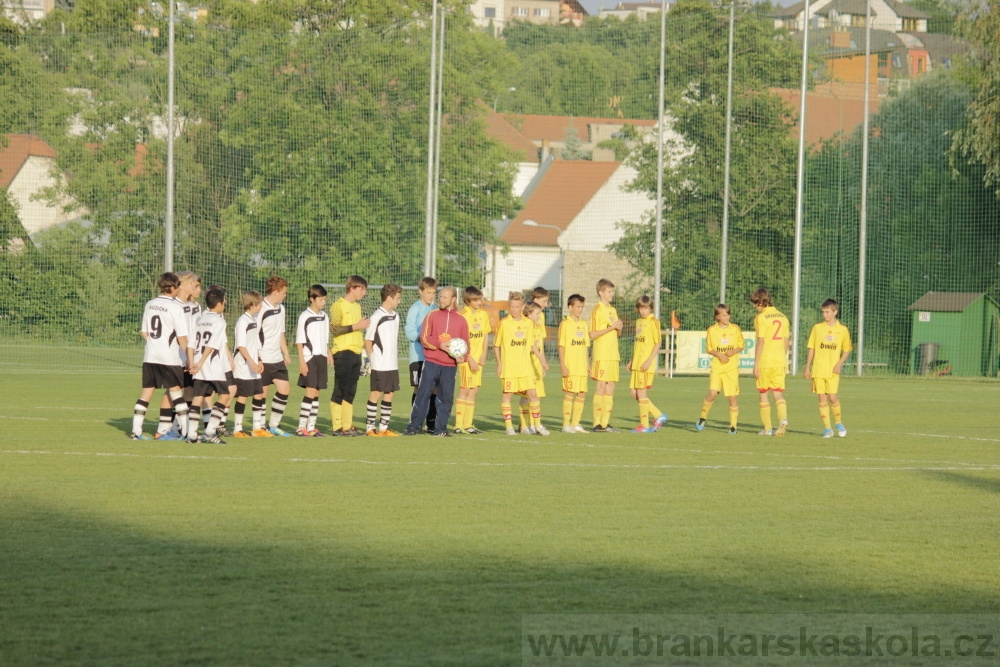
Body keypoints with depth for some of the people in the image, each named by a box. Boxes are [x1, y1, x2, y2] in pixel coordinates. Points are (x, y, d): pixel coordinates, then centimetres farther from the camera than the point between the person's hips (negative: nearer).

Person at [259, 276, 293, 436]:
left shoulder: (280, 308, 12)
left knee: (285, 389, 5)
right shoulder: (261, 309, -16)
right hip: (263, 361, -8)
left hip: (277, 360, 8)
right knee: (262, 393, -1)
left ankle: (274, 425, 14)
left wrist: (286, 353, 20)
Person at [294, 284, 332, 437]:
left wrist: (328, 356, 12)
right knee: (310, 392, -11)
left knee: (316, 393, 7)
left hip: (321, 358, 6)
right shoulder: (305, 317, -7)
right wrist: (302, 362, -13)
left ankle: (311, 427, 10)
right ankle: (301, 427, -8)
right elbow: (299, 341, -8)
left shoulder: (324, 317, 12)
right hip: (309, 358, -6)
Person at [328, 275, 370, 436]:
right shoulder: (338, 306, -6)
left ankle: (347, 426, 10)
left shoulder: (357, 307, 19)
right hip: (343, 352, -8)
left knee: (350, 392, 8)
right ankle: (337, 427, -5)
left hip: (356, 352, 8)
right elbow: (334, 328, -16)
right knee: (340, 390, -6)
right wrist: (355, 326, -17)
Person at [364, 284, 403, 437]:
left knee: (389, 394, 8)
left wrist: (394, 358, 13)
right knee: (376, 394, -2)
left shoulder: (395, 316, 12)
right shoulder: (377, 316, -11)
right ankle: (370, 427, 4)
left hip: (393, 365, 7)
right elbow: (368, 340, -8)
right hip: (379, 365, -7)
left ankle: (383, 427, 13)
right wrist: (371, 360, -9)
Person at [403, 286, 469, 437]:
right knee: (423, 394, -5)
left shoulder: (461, 320, 9)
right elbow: (424, 337, -2)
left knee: (446, 397, 2)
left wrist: (462, 357, -8)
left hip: (450, 366, 2)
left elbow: (465, 343, 11)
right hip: (431, 363, -2)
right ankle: (414, 426, -1)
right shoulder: (432, 316, 5)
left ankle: (441, 428, 9)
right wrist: (440, 345, -17)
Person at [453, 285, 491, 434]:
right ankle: (459, 425, -3)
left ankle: (468, 424, 10)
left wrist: (484, 354, 0)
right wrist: (470, 359, -15)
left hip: (478, 359, 6)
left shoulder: (484, 315, 10)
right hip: (466, 358, -6)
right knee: (464, 390, -6)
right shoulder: (463, 316, -10)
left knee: (474, 390, 6)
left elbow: (485, 336, 13)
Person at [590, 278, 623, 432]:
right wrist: (610, 328, -18)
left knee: (610, 387, 6)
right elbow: (593, 334, -13)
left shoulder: (613, 310, 16)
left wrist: (619, 328, 0)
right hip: (601, 354, -7)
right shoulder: (597, 310, -7)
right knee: (601, 386, -7)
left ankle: (606, 423, 10)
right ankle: (597, 423, -5)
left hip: (613, 354, 7)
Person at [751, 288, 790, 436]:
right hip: (780, 361, 5)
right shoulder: (782, 317, 10)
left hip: (765, 361, -5)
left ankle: (767, 428, 10)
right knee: (778, 393, 6)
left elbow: (760, 342, -13)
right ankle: (783, 419, -20)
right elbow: (786, 341, 13)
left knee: (763, 394, 7)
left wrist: (756, 364, -10)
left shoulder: (761, 318, -10)